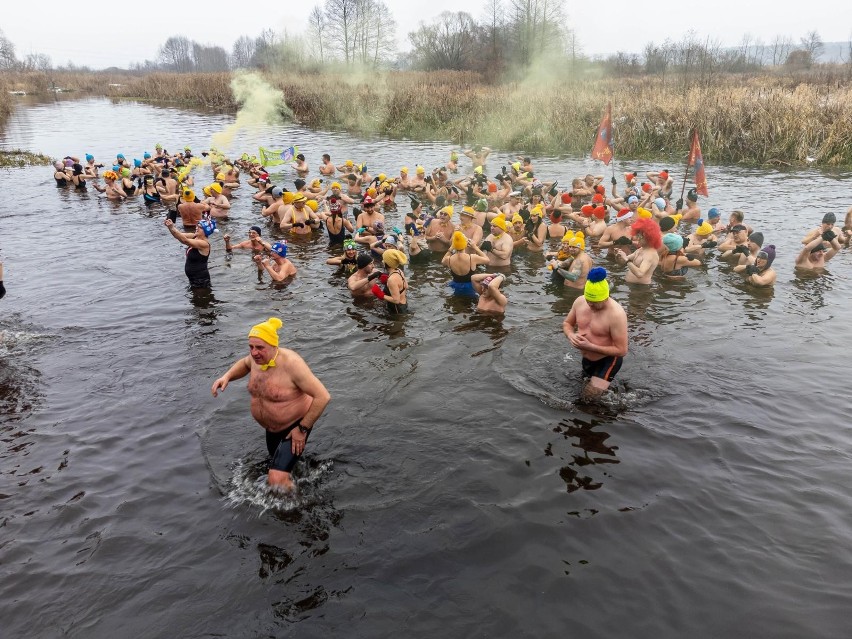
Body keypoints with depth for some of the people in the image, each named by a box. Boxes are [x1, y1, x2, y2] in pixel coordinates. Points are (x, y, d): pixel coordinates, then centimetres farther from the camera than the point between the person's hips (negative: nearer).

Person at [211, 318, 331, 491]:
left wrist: (303, 429, -24)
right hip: (272, 429, 8)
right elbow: (244, 363, 18)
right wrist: (227, 376, -2)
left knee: (277, 479, -19)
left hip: (295, 427, -8)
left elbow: (323, 397, -31)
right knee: (279, 464, 30)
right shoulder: (257, 357, -10)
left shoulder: (291, 363, -31)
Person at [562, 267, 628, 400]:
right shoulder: (580, 301, -12)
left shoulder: (616, 314, -30)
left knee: (588, 398, -13)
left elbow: (621, 351, -27)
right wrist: (571, 335, -19)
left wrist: (590, 346, -31)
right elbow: (567, 323, 6)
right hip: (587, 359, 7)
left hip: (608, 361, -7)